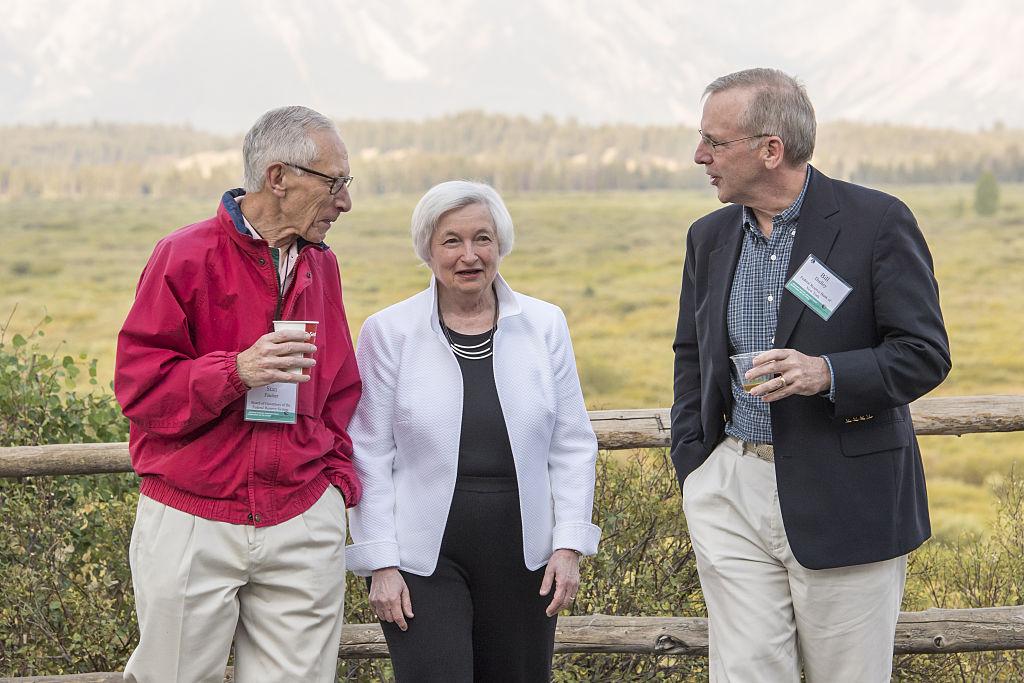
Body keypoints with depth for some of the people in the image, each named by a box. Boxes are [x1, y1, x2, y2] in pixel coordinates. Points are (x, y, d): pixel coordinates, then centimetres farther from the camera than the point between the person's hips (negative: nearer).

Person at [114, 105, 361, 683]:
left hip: (304, 525, 4)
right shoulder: (186, 256, -6)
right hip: (191, 522, -4)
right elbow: (138, 385, -9)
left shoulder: (322, 266, 11)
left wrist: (338, 474, 9)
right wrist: (236, 371, -21)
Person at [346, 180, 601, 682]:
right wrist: (381, 564, -6)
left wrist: (569, 546, -1)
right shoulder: (388, 333, -2)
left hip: (522, 557, 3)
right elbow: (370, 456, -2)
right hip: (424, 558, -2)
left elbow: (572, 446, 6)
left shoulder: (545, 325, 4)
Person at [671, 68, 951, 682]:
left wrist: (827, 374, -24)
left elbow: (927, 354, -8)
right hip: (733, 491, 4)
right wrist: (690, 460, 9)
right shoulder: (710, 237, 10)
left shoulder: (878, 222, -7)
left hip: (845, 500, -4)